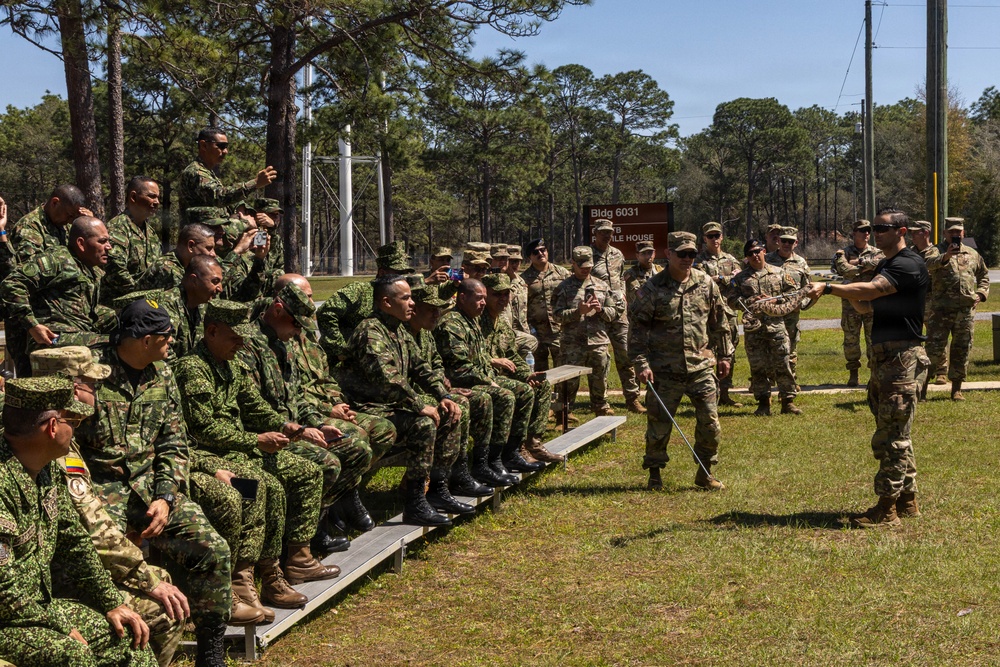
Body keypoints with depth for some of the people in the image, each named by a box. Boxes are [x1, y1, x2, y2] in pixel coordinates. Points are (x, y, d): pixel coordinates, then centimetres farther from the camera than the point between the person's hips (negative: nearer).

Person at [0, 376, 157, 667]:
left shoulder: (47, 469, 4)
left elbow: (74, 542, 14)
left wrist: (112, 603, 12)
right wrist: (62, 627, -16)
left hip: (37, 606, 9)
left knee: (127, 638, 5)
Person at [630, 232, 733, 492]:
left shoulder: (707, 285, 5)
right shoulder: (652, 289, -5)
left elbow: (719, 322, 15)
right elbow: (637, 328, -4)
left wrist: (725, 355, 15)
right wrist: (641, 363, -11)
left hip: (701, 366, 3)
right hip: (664, 370, -3)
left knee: (710, 422, 2)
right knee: (659, 423, 4)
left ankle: (705, 473, 18)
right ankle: (654, 474, 19)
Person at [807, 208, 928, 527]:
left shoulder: (910, 264, -12)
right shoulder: (885, 265, 20)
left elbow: (871, 290, -25)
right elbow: (867, 306, 18)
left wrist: (827, 287, -29)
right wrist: (847, 294, -1)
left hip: (901, 355, -10)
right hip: (882, 356, 10)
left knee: (891, 435, -9)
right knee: (897, 433, 15)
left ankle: (886, 509, -6)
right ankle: (907, 501, 23)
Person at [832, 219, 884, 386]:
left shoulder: (876, 252, 8)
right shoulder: (844, 253, 3)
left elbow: (880, 264, -15)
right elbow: (844, 270, -15)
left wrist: (858, 262, -13)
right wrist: (867, 266, -11)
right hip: (851, 302, 0)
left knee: (874, 338, 1)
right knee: (851, 339, 3)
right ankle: (853, 374, 12)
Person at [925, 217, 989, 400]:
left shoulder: (972, 254, 15)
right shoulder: (937, 252, 1)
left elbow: (984, 275, 27)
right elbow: (928, 264, -23)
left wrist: (981, 294, 10)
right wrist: (944, 257, -42)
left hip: (966, 310, 3)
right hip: (941, 309, -3)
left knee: (962, 350, 5)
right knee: (935, 346, -9)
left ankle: (956, 388, 13)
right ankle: (940, 369, 17)